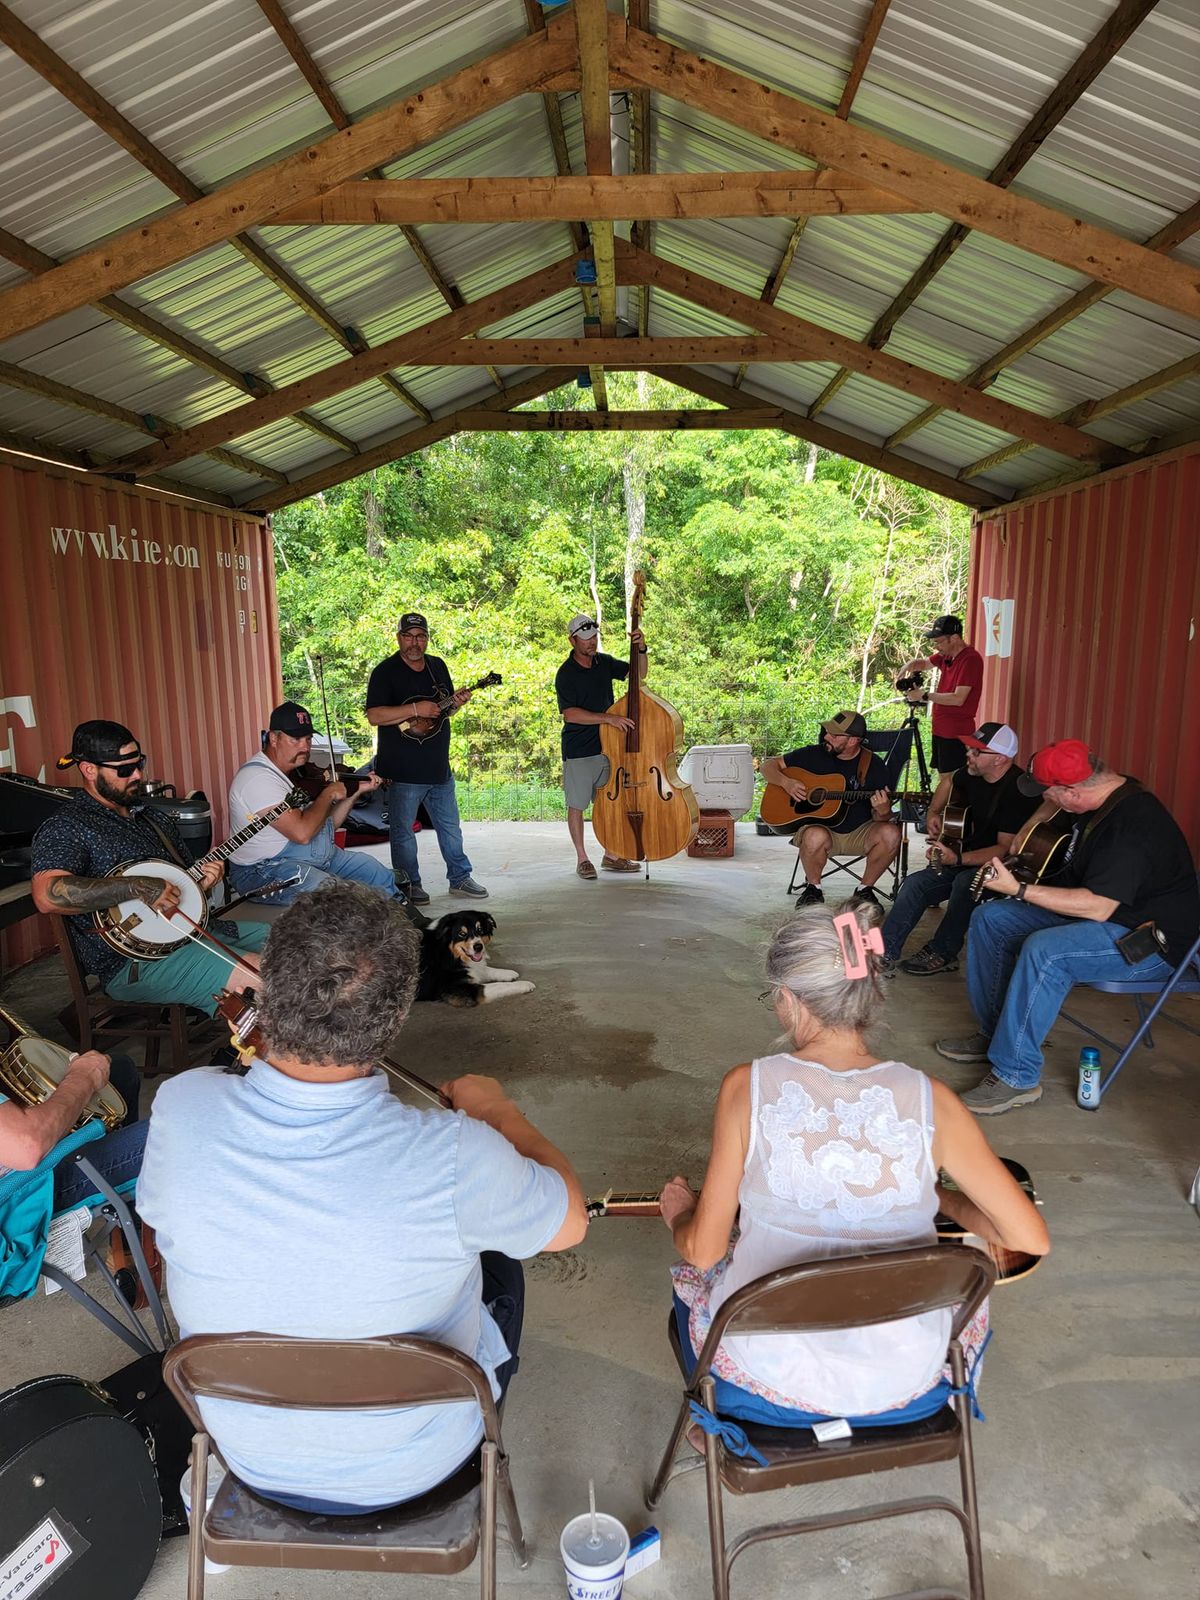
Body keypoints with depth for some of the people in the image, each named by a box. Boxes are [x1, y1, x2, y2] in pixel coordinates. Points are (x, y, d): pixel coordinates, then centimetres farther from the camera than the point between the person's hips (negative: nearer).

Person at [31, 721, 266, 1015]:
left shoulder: (155, 819, 17)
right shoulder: (65, 828, -8)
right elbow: (47, 897, -27)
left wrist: (203, 882, 1)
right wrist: (137, 887, -28)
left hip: (193, 928, 9)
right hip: (133, 964, -9)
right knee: (264, 977, -28)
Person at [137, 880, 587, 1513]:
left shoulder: (179, 1110, -29)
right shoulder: (454, 1157, -37)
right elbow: (571, 1222, -16)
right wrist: (499, 1112, 0)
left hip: (252, 1463, 3)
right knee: (498, 1264, 24)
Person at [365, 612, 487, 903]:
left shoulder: (438, 666, 11)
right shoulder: (386, 672, -8)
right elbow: (374, 716, -18)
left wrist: (456, 702, -2)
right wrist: (415, 709, -25)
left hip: (439, 767, 6)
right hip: (403, 770, -6)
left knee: (450, 826, 14)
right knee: (403, 831, 5)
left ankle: (460, 878, 25)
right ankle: (409, 884, 18)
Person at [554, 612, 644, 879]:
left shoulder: (604, 662, 5)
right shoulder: (566, 674, -12)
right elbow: (570, 714, -21)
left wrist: (641, 651, -10)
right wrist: (608, 718, -26)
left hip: (607, 746, 6)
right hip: (578, 750, -6)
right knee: (577, 805, 3)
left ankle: (611, 856, 22)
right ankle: (582, 860, 15)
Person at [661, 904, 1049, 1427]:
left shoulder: (748, 1086, -18)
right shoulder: (929, 1099, -15)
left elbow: (702, 1250, -10)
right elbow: (1031, 1241, -8)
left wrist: (677, 1212, 13)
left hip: (768, 1378, -1)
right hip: (906, 1388, 2)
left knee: (691, 1269, 32)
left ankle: (721, 1426, 43)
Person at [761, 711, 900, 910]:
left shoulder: (873, 765, -2)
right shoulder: (814, 755, -1)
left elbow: (881, 817, -2)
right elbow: (768, 764, 6)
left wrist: (883, 812, -27)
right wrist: (786, 782, -15)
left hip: (859, 833, 1)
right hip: (818, 825, -1)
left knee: (890, 833, -29)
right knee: (816, 837, -37)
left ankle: (865, 889, -4)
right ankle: (813, 887, -6)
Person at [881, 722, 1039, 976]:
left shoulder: (1017, 791, -24)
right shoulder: (974, 774, 0)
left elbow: (1007, 849, -28)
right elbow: (949, 781, 26)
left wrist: (958, 858, -35)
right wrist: (933, 813, 11)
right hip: (969, 856, 8)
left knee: (965, 883, -37)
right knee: (915, 883, -9)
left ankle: (941, 954, -19)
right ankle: (884, 954, -13)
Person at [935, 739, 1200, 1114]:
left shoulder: (1132, 825, -29)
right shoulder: (1105, 793, 1)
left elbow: (1097, 907, -33)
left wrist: (1019, 890, -30)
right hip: (1091, 909, 11)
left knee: (1044, 950, -36)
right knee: (989, 918, 3)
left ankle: (1015, 1076, -25)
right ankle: (993, 1032, 11)